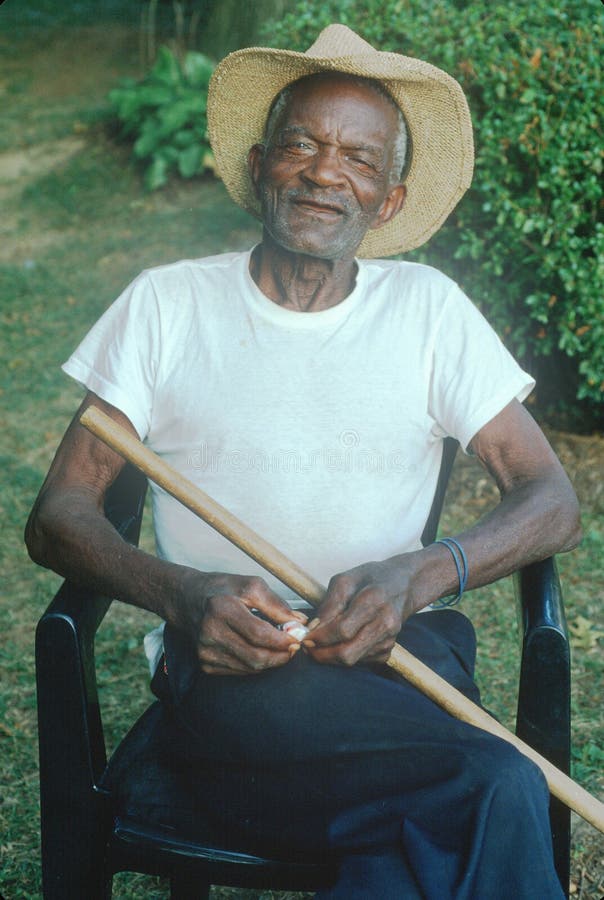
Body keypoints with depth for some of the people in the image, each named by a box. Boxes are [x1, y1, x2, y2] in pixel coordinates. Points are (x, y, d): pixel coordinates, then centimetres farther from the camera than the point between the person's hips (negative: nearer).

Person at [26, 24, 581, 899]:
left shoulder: (429, 308, 10)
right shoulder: (167, 303, 7)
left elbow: (552, 499, 6)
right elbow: (57, 517, 3)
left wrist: (419, 575, -15)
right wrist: (182, 594, -19)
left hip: (400, 656, 2)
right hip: (227, 667, -2)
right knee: (501, 790, -31)